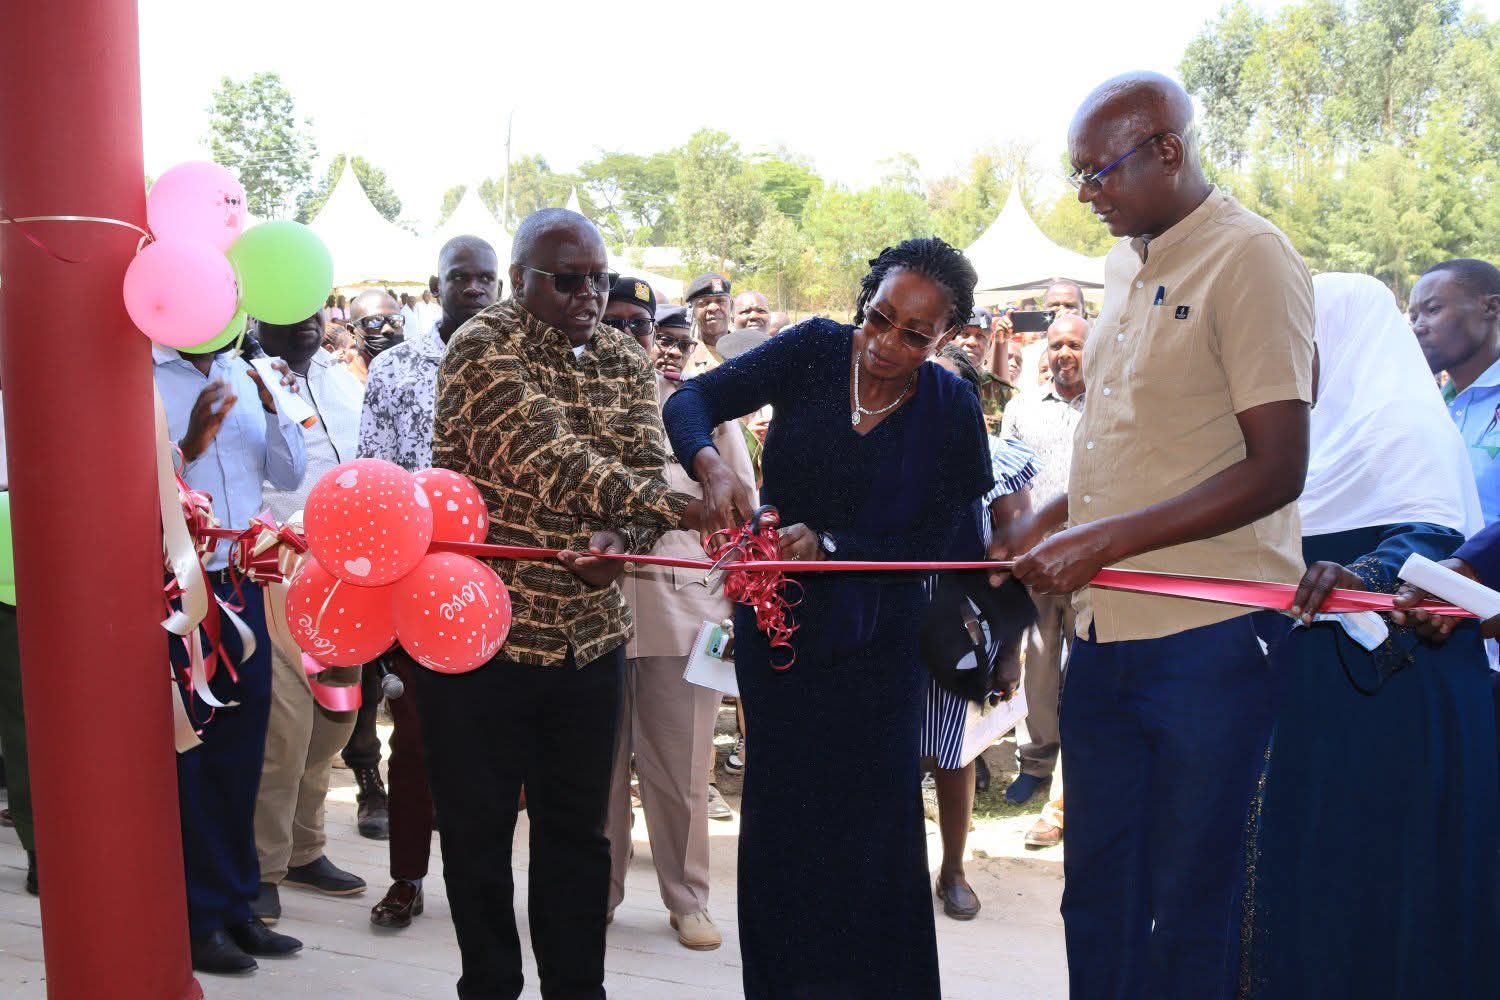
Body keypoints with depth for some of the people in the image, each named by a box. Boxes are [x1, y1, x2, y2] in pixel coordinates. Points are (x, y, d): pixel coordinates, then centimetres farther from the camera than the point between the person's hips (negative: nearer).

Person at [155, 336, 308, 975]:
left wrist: (273, 407, -6)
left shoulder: (243, 376, 9)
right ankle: (197, 920, 18)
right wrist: (189, 446, -28)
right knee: (185, 757, 4)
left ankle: (235, 907, 25)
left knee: (241, 753, 12)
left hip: (242, 584, 6)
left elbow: (289, 475, 8)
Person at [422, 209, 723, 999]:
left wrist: (617, 540, -25)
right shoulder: (483, 347, -10)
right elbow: (544, 458, -23)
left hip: (589, 631, 5)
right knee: (479, 825, 9)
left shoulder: (624, 361, 8)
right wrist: (671, 508, -31)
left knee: (578, 827, 13)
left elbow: (643, 470, -2)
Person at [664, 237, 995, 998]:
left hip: (876, 642, -1)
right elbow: (692, 399, -14)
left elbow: (928, 541, -11)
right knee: (780, 806, 10)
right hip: (776, 619, 1)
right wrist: (711, 468, -34)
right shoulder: (816, 350, -7)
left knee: (872, 817, 3)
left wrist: (827, 545, -25)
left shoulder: (950, 409, -8)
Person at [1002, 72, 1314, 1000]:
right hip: (1106, 631, 8)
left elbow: (1277, 470, -18)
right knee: (1099, 897, 16)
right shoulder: (1127, 265, 14)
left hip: (1208, 636, -8)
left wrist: (1104, 541, -20)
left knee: (1190, 912, 6)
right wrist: (1048, 524, 12)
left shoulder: (1250, 257, -11)